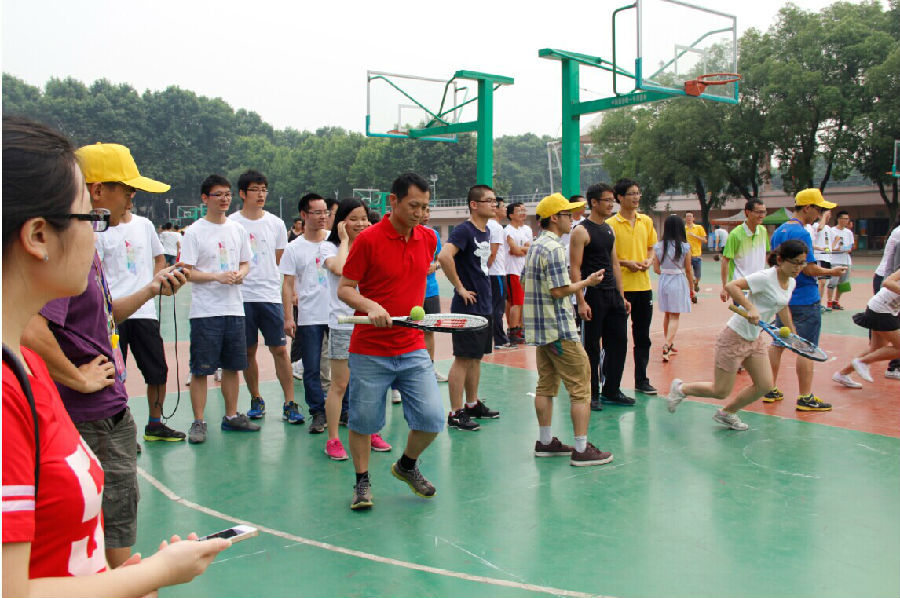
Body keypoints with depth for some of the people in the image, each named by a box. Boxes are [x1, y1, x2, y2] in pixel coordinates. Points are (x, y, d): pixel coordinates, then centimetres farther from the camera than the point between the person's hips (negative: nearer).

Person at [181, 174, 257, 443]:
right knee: (200, 369, -1)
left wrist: (240, 274, -4)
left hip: (234, 308, 5)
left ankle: (231, 416, 25)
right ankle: (198, 423, 9)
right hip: (205, 310, -5)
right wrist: (217, 276, -19)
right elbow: (186, 271, -8)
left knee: (233, 366, 12)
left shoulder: (238, 229, 11)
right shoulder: (194, 232, -5)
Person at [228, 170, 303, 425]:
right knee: (248, 351, 7)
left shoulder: (276, 223, 8)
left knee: (280, 349, -2)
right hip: (241, 296, -1)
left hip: (270, 296, 1)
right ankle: (256, 400, 22)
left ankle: (290, 403, 3)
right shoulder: (231, 223, 2)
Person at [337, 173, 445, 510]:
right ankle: (362, 482, 29)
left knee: (431, 418, -2)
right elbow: (344, 289, -7)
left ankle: (407, 465, 27)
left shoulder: (428, 239, 6)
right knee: (364, 421, 6)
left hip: (413, 350, 4)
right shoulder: (368, 239, -10)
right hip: (369, 351, -4)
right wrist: (370, 306, -25)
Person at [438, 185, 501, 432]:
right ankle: (455, 413, 4)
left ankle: (473, 404, 29)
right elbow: (444, 256, -31)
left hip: (484, 305, 9)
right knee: (463, 359, -4)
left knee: (476, 357, 17)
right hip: (467, 306, -9)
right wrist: (460, 288, -23)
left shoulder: (486, 232, 13)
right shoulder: (463, 230, -15)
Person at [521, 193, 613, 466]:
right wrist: (587, 282, -7)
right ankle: (582, 449, -1)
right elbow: (559, 291, -21)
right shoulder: (553, 248, -17)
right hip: (559, 329, -10)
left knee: (546, 385, 15)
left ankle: (545, 441, 22)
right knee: (580, 387, -4)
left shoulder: (535, 246, 13)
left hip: (540, 330, 10)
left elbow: (525, 281, 20)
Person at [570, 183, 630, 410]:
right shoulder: (581, 231, -10)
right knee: (591, 347, 1)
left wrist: (621, 296, 15)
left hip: (612, 294, 8)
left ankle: (611, 390, 22)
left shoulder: (609, 229, 14)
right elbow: (575, 268, -14)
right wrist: (581, 302, -20)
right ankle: (592, 395, 12)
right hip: (592, 295, -8)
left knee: (619, 342, 9)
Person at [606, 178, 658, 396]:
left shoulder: (646, 221, 10)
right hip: (620, 287, -5)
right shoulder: (610, 224, -6)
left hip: (643, 286, 5)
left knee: (642, 336, 10)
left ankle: (641, 380, 20)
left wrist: (649, 260, -2)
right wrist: (625, 263, -17)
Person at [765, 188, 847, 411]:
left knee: (778, 344, 13)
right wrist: (831, 272, -2)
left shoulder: (778, 232, 10)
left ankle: (770, 390, 19)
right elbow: (809, 269, -19)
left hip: (782, 298, 9)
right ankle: (805, 398, 2)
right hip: (805, 300, -9)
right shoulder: (801, 234, -17)